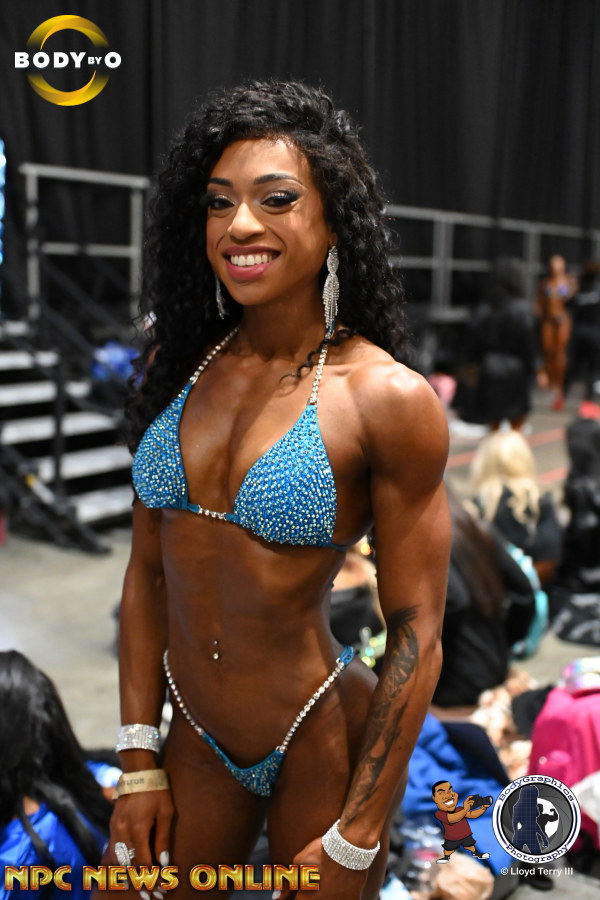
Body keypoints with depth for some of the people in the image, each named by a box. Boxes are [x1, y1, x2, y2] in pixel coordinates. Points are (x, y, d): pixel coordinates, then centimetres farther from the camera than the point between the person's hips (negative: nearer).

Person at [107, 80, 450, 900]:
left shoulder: (388, 398, -18)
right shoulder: (177, 364, -3)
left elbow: (416, 637, -14)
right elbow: (148, 567, 2)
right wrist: (138, 762, 2)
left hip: (323, 743, -4)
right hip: (197, 737, 5)